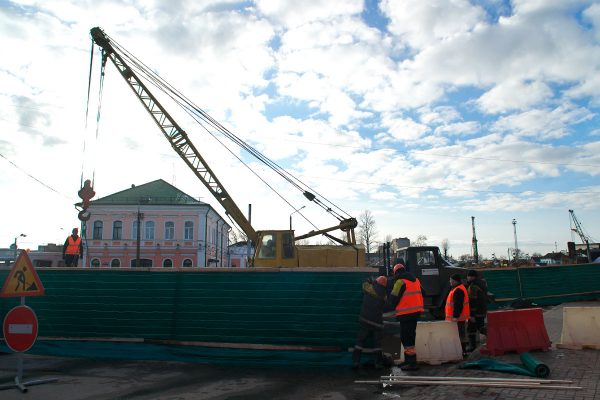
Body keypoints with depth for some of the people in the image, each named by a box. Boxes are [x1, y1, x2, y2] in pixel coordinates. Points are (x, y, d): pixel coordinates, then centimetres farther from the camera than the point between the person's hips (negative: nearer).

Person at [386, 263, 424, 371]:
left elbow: (393, 298, -11)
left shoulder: (400, 282, -12)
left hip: (406, 313, -9)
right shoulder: (415, 280, 14)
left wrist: (390, 305, 9)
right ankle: (408, 360, 27)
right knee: (409, 337, 18)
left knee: (406, 338, -4)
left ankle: (412, 363, -6)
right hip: (416, 312, 9)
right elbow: (421, 294, 21)